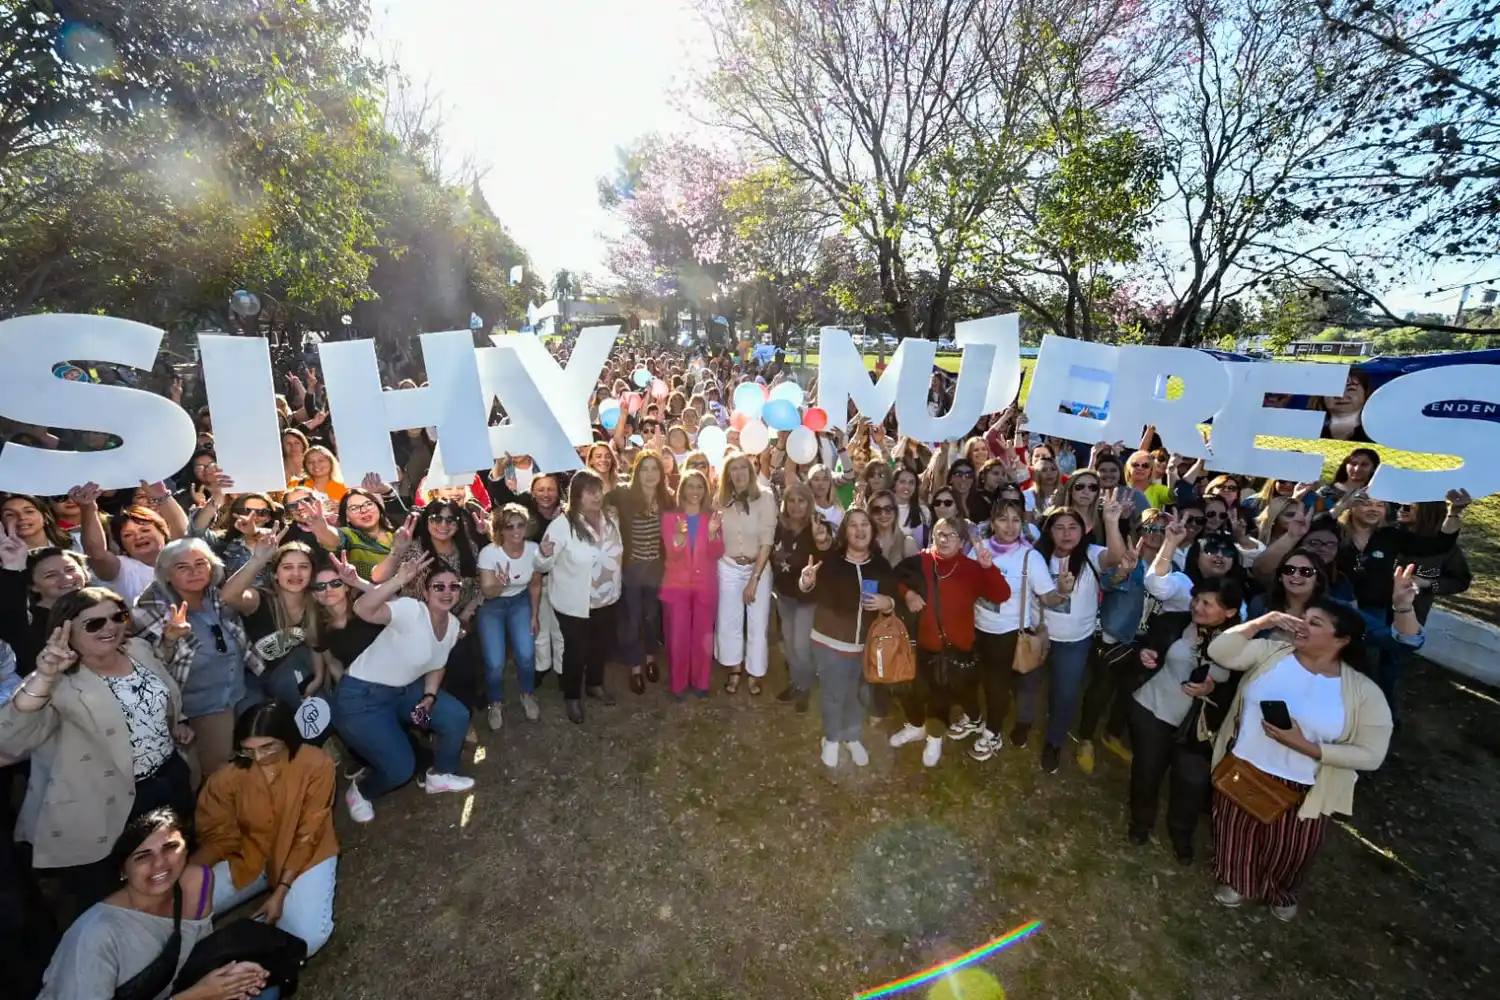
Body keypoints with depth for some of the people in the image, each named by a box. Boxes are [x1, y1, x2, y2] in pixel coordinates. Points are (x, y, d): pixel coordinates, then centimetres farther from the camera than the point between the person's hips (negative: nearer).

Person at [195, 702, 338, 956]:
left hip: (303, 856, -4)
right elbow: (218, 835, -5)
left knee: (309, 938, -25)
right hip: (249, 855, 4)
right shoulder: (231, 775, -15)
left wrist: (281, 892, -20)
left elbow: (307, 836, -17)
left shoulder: (316, 765, -23)